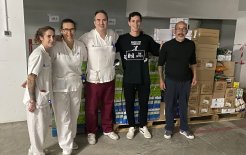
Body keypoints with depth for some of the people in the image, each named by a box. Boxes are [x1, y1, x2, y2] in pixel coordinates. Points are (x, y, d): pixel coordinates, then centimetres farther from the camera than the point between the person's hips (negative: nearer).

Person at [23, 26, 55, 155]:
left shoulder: (46, 53, 8)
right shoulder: (38, 54, -20)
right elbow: (31, 78, -21)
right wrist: (32, 100, -19)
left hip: (43, 97, 9)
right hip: (36, 98, -9)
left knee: (44, 125, 22)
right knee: (37, 127, 7)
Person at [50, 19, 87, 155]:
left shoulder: (81, 46, 0)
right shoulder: (55, 47, -14)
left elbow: (85, 61, 14)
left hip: (76, 84, 5)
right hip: (60, 85, -4)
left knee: (74, 114, 17)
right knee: (63, 116, 2)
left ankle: (71, 139, 39)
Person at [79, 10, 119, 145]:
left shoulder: (113, 35, 2)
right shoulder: (87, 37, -12)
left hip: (109, 77, 4)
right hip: (93, 78, -4)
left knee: (108, 105, 18)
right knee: (91, 107, 8)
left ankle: (108, 129, 37)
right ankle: (91, 132, 29)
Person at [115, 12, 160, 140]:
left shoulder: (147, 39, 3)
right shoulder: (122, 39, -3)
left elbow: (157, 51, 13)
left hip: (144, 78, 2)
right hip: (128, 79, -1)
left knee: (144, 103, 13)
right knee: (129, 104, 11)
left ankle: (143, 126, 33)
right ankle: (131, 127, 30)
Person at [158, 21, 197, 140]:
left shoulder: (191, 44, 0)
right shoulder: (167, 45, -9)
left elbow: (193, 62, 12)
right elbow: (160, 64, -3)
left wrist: (194, 76, 6)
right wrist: (161, 80, -5)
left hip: (186, 80, 3)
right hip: (171, 80, -2)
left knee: (184, 105, 14)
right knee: (169, 105, 8)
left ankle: (184, 128, 30)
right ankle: (169, 128, 25)